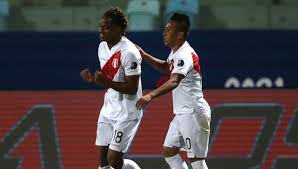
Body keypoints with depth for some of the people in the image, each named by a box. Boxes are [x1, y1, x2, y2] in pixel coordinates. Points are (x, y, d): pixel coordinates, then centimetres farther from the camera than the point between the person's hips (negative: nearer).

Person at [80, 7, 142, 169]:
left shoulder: (129, 52, -21)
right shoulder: (102, 47, 7)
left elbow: (132, 88, -20)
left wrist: (107, 82, -29)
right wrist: (93, 79, -1)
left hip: (126, 113, -8)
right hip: (108, 109, 8)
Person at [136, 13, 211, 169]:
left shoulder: (185, 55, -21)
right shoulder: (176, 52, 10)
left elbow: (174, 81, -38)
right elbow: (166, 67, 33)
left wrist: (151, 95, -52)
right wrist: (144, 55, 19)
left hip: (193, 113, -10)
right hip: (182, 114, 10)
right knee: (168, 151, 11)